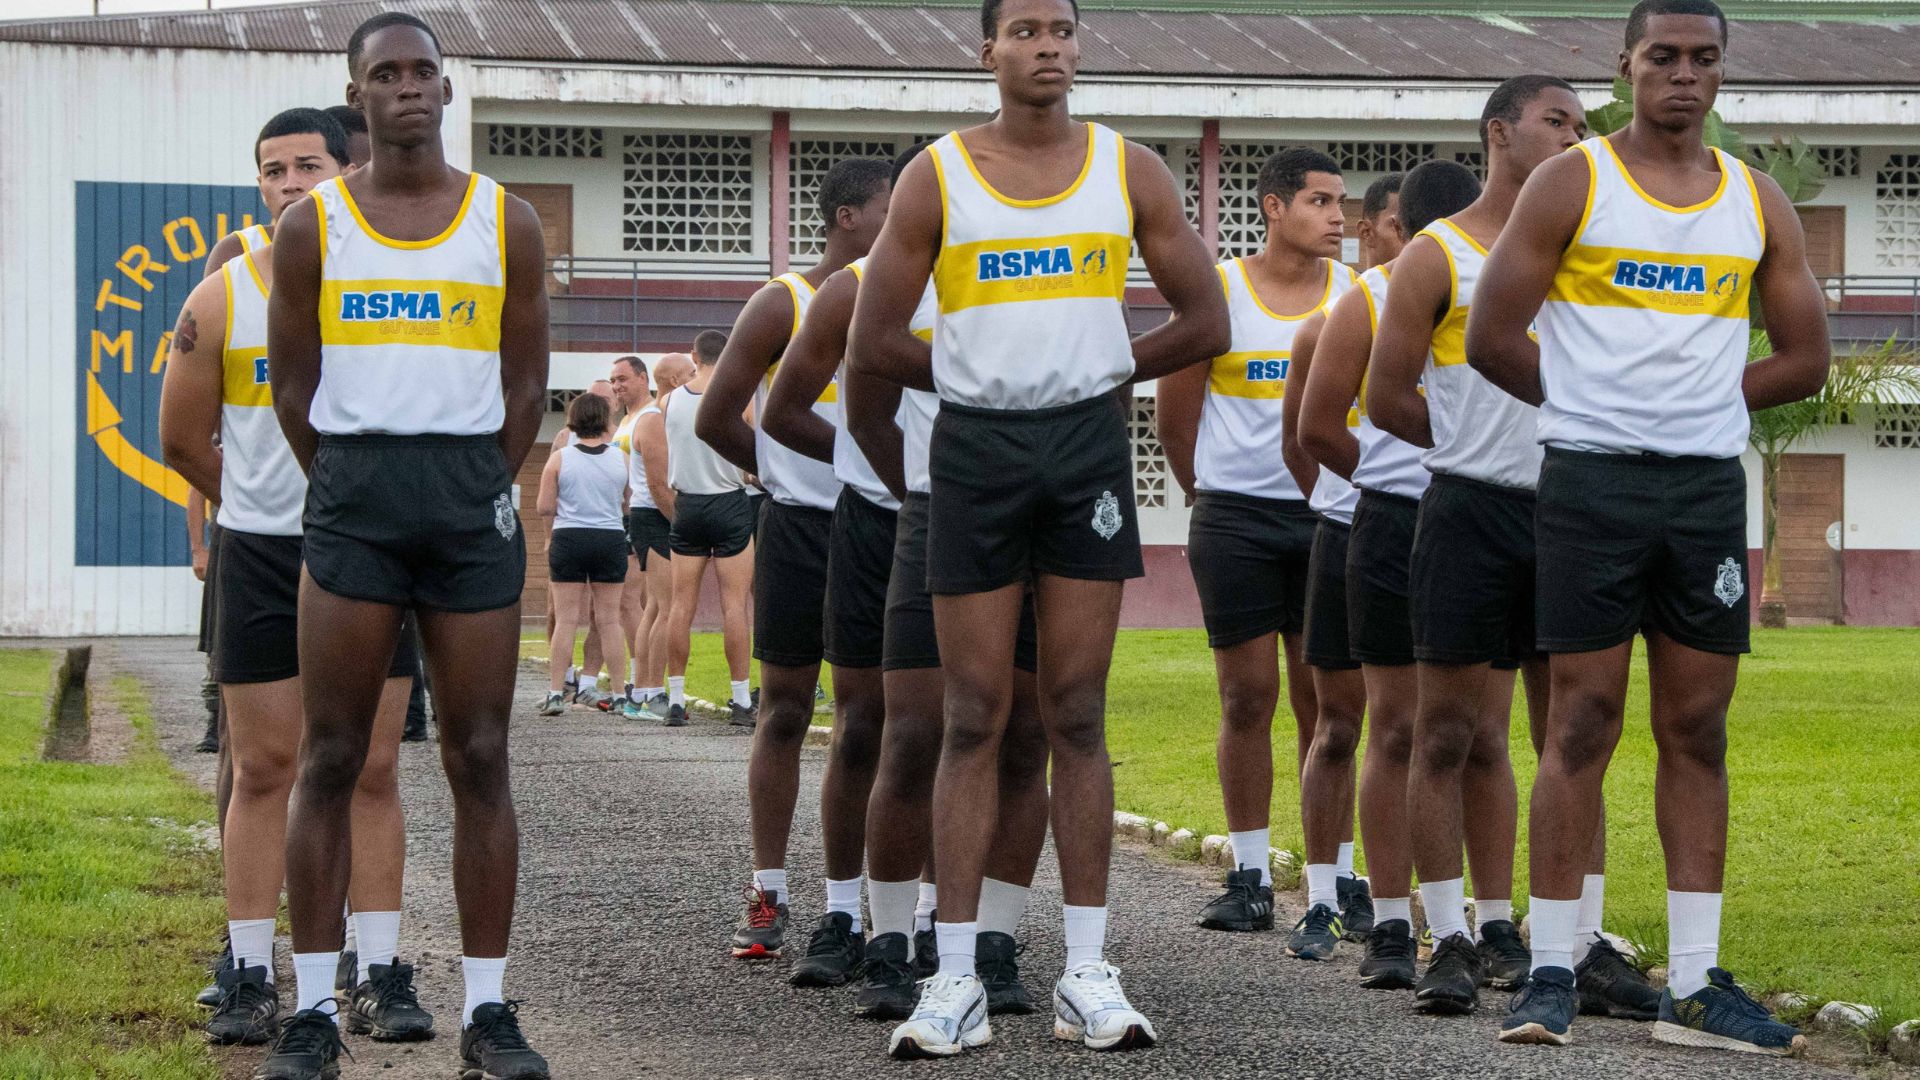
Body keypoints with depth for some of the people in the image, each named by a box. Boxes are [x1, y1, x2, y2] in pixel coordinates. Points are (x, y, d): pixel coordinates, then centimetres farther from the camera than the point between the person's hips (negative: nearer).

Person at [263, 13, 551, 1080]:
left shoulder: (507, 222, 7)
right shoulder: (313, 225, 5)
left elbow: (527, 382, 10)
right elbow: (293, 384, 9)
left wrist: (475, 492, 7)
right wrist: (355, 492, 7)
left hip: (474, 496, 1)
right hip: (352, 494, 0)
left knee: (481, 759, 1)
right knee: (332, 758, -1)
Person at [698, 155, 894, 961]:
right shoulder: (783, 305, -3)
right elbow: (716, 419, 0)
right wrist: (788, 479, 7)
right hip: (798, 532, -3)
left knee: (864, 722, 0)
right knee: (784, 712, 3)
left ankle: (843, 906, 5)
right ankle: (768, 896, 11)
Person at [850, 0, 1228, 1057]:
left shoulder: (1130, 170, 6)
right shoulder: (936, 177, 2)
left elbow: (1205, 322, 10)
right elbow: (875, 341, 4)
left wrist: (1099, 371, 8)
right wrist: (978, 379, 7)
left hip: (1089, 444, 1)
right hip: (975, 451, -1)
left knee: (1077, 715, 3)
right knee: (974, 717, -1)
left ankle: (1086, 971, 6)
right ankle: (956, 977, 0)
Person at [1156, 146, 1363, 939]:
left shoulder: (1357, 294, 4)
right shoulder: (1216, 292, 1)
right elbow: (1176, 419, 8)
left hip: (1327, 514, 1)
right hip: (1234, 519, -1)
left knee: (1323, 701, 0)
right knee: (1247, 697, 2)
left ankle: (1336, 875, 5)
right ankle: (1250, 878, 8)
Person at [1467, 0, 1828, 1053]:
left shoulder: (1758, 202, 11)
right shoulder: (1571, 184, 0)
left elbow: (1804, 356, 14)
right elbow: (1492, 340, -3)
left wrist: (1693, 403, 7)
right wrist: (1592, 403, 5)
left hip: (1709, 488, 4)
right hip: (1591, 482, -4)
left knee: (1697, 731, 4)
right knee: (1583, 723, -5)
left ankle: (1693, 987, 7)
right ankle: (1551, 973, 0)